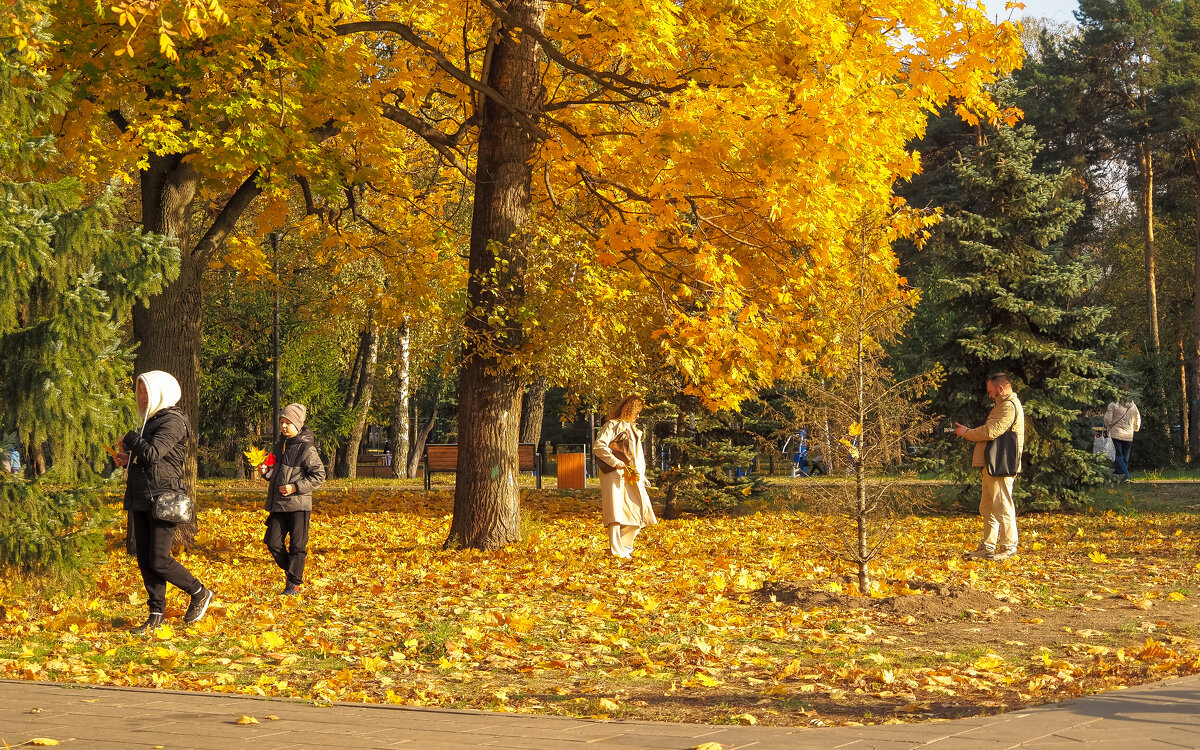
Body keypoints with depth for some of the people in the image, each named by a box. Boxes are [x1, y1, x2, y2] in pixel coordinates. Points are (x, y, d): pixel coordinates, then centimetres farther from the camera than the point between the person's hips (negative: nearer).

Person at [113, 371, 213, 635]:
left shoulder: (173, 421, -12)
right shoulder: (152, 420, 17)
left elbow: (152, 453, -24)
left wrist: (129, 439, -8)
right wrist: (128, 458, 5)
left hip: (162, 498, -9)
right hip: (141, 499, 9)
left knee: (159, 561, -8)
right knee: (145, 560, 6)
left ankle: (199, 593, 11)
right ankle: (157, 614, 12)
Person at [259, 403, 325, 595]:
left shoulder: (307, 449, -10)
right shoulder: (280, 445, 12)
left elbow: (319, 476, -11)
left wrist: (295, 487, -18)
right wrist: (267, 472, 3)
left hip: (299, 504, -6)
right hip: (278, 504, 7)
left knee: (297, 545, 0)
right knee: (273, 542, 3)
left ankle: (294, 583, 8)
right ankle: (290, 570, 23)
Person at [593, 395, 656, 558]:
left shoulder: (632, 428, 22)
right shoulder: (613, 425, -6)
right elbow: (598, 446, -19)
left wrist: (642, 477, 19)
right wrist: (616, 463, -20)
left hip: (631, 476, 9)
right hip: (615, 475, -9)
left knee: (640, 511, 5)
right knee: (616, 513, -12)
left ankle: (624, 545, 14)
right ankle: (616, 550, -12)